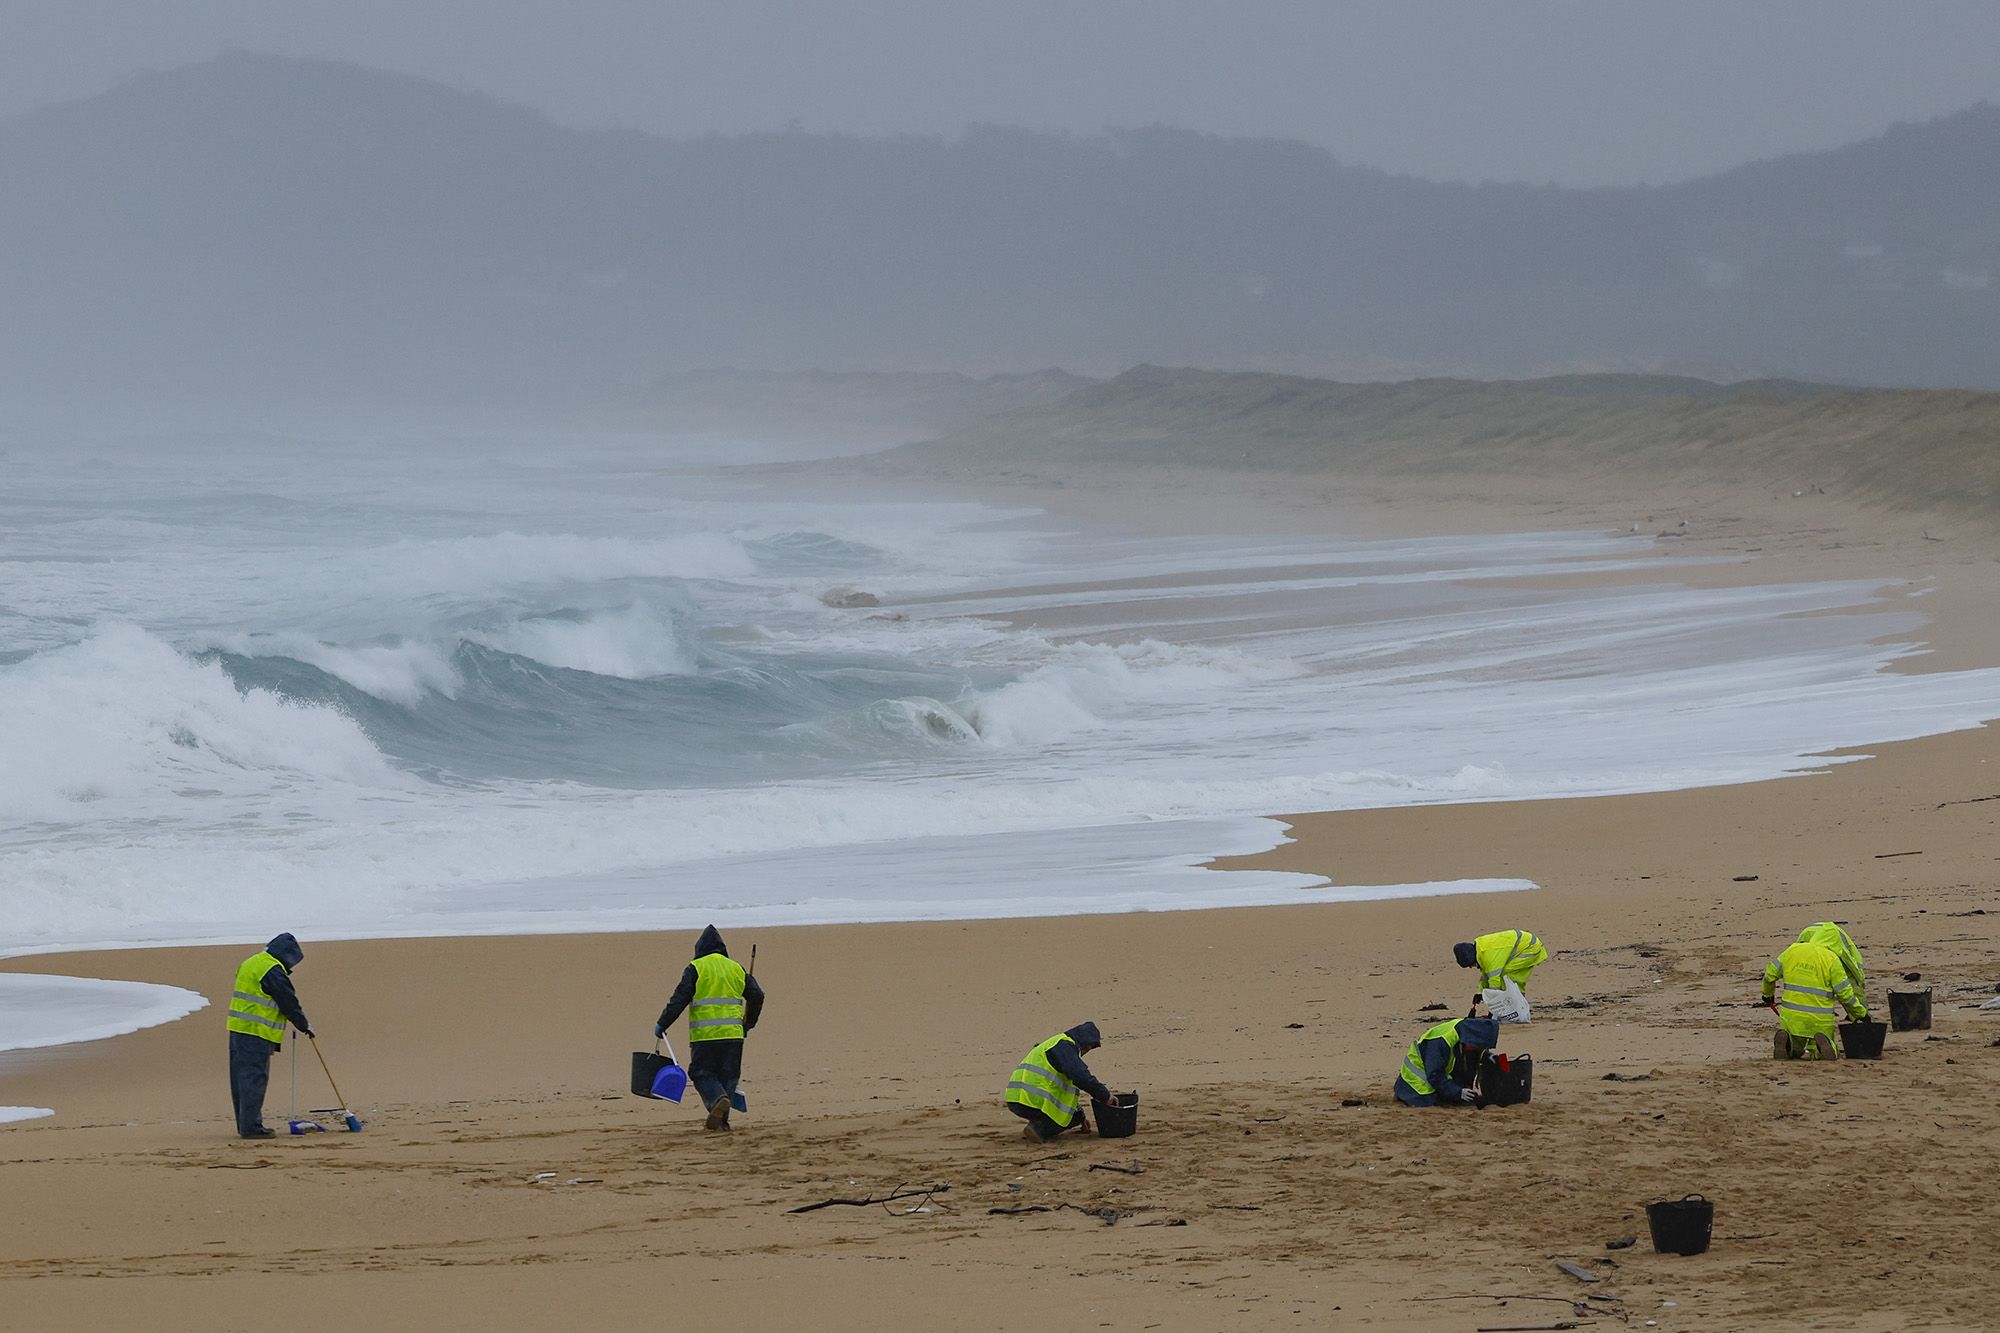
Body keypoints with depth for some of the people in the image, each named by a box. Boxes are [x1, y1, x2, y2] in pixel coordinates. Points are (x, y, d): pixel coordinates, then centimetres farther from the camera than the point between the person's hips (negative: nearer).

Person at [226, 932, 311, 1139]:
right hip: (256, 1033, -9)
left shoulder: (250, 964, 20)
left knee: (242, 1079, 12)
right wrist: (304, 1025, 6)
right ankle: (250, 1127, -9)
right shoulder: (273, 971, -11)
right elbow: (288, 1003, -9)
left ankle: (245, 1125, 17)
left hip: (237, 1029, 9)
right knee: (254, 1079, -8)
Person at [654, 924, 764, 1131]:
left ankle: (718, 1099, -24)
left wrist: (662, 1024, -1)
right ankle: (721, 1120, 4)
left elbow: (680, 998, -7)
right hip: (732, 1034, 4)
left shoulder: (695, 969, 0)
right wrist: (748, 1024, 26)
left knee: (702, 1074, 4)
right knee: (728, 1075, 11)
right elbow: (757, 995, 12)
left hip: (704, 1035, -4)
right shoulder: (736, 968, 13)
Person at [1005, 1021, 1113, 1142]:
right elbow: (1082, 1077, -17)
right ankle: (1040, 1129, -11)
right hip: (1034, 1100, -10)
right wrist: (1105, 1096, -4)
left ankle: (1037, 1125, 7)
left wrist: (1080, 1116, 39)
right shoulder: (1065, 1046, -4)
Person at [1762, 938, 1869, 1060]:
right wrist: (1861, 1013, 10)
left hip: (1792, 1016, 2)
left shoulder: (1792, 950, 5)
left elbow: (1770, 974, 12)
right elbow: (1844, 993, -5)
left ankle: (1785, 1040, -14)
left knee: (1794, 1052, 21)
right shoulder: (1831, 960, -5)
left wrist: (1768, 994, 32)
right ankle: (1821, 1043, -20)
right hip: (1820, 1020, -2)